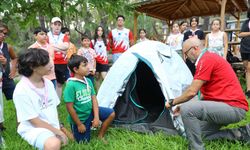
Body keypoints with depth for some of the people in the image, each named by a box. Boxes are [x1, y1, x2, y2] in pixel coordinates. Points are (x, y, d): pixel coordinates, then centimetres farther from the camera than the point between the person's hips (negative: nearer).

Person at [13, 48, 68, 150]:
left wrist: (58, 129, 5)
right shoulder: (22, 90, -19)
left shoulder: (48, 83, 0)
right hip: (33, 128, -7)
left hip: (53, 128, 7)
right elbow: (34, 121, -17)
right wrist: (58, 132, -15)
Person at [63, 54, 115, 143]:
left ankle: (100, 136, 12)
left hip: (90, 112, 6)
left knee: (111, 113, -1)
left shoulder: (88, 81, -4)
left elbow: (94, 99, -2)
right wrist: (79, 124, -15)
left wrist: (96, 117, -10)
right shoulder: (71, 85, -26)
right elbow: (69, 107, -22)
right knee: (84, 142, 3)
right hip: (79, 118, -6)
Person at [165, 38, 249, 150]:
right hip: (233, 107, 11)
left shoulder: (206, 60, -16)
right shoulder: (211, 57, 16)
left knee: (187, 110, -26)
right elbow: (207, 93, 18)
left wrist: (172, 102, -2)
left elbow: (191, 92, -18)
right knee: (203, 133, 21)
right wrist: (182, 106, 15)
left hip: (233, 108, -11)